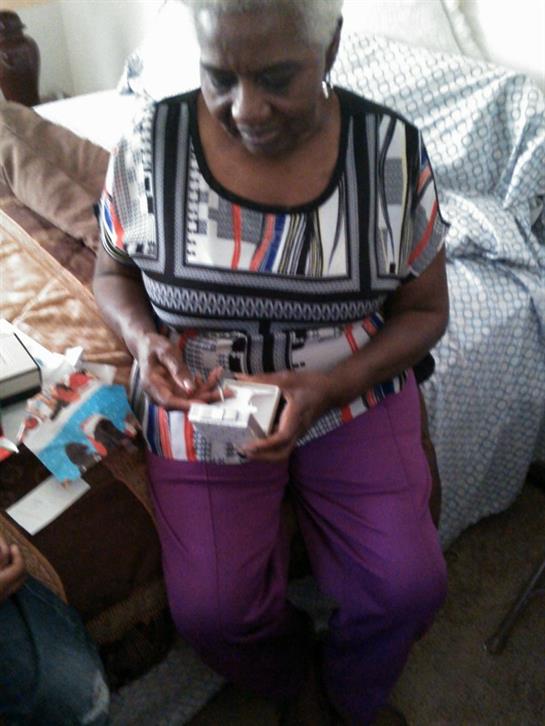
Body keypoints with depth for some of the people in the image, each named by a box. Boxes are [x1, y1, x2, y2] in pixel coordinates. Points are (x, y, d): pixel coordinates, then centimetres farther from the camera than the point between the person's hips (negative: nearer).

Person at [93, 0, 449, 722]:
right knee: (211, 612, -13)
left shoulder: (394, 152, -10)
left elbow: (424, 309, -1)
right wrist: (144, 337, -16)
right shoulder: (149, 146, -9)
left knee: (407, 588, -14)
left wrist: (330, 386, -18)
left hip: (352, 393, 1)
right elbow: (113, 268, 7)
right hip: (203, 401, 0)